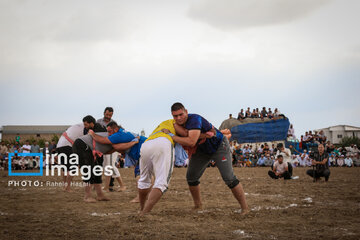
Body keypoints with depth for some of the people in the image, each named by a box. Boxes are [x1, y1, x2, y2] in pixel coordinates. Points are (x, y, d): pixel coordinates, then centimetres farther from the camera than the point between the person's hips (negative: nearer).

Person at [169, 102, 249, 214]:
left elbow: (191, 142, -48)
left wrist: (173, 137, -38)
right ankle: (198, 205, 25)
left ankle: (245, 208, -6)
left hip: (219, 146, -8)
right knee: (191, 177, 5)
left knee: (229, 178, -15)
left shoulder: (194, 119, -35)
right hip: (202, 150, 8)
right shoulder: (178, 123, -9)